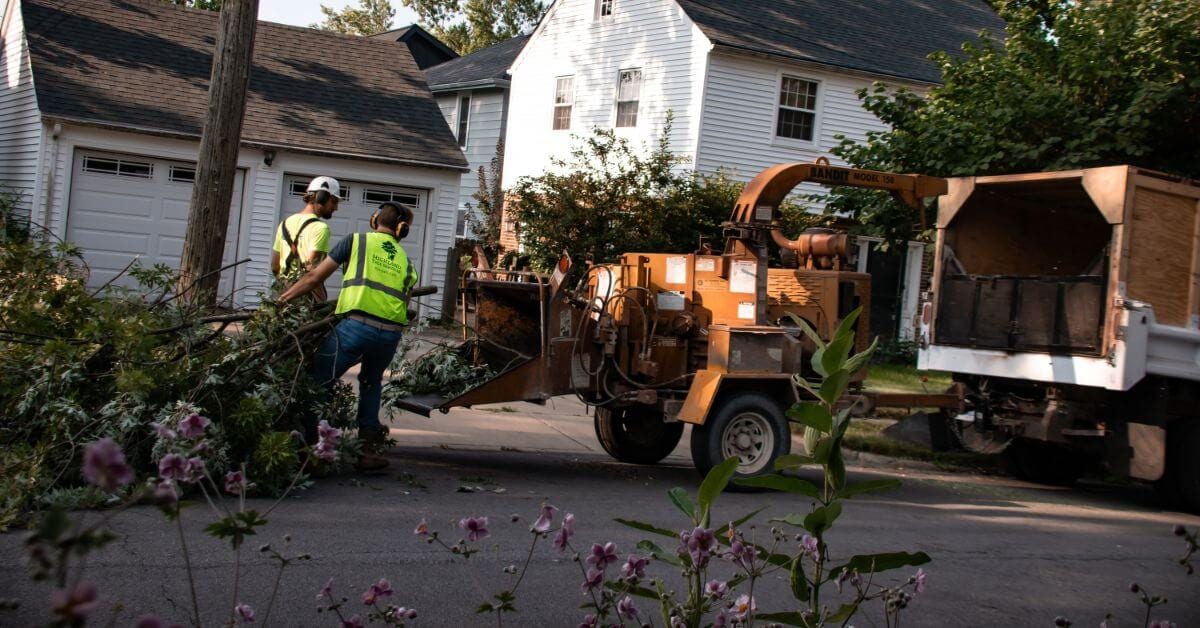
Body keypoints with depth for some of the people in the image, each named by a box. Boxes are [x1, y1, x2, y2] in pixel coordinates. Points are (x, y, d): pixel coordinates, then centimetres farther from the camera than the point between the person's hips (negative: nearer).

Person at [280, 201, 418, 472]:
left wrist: (281, 300, 22)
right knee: (371, 383, 27)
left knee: (317, 384, 5)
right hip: (392, 331, 4)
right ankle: (370, 447, 21)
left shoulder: (357, 241, 12)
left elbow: (315, 278, 13)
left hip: (356, 325, -4)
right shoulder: (405, 261, 23)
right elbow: (405, 299, 17)